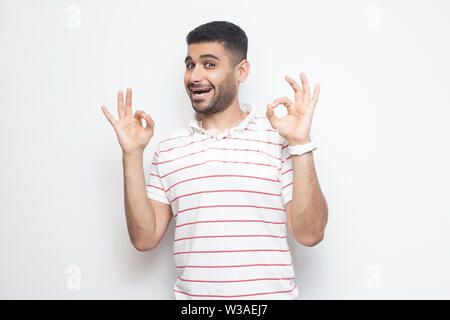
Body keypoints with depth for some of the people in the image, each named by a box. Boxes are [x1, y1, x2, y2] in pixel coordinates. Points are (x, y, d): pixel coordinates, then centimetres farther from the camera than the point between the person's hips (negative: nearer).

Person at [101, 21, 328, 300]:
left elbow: (309, 234, -9)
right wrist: (133, 155, -6)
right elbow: (145, 239, 0)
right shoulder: (168, 150, 4)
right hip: (191, 293, 2)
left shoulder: (277, 138, -5)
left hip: (270, 295, -2)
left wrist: (300, 144, -16)